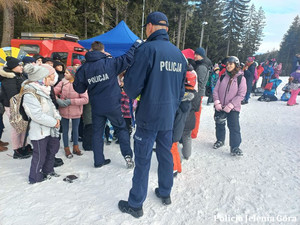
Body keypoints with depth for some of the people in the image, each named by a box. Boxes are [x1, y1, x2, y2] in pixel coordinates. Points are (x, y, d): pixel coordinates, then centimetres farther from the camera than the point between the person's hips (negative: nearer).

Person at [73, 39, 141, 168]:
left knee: (97, 133, 15)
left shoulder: (84, 68, 1)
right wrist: (137, 44, 6)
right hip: (112, 105, -2)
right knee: (121, 128, 14)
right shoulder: (110, 63, -9)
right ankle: (127, 155, 8)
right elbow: (128, 58, -8)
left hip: (96, 108, 3)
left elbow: (79, 89, 6)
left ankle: (98, 161, 22)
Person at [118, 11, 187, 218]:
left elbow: (133, 83, -15)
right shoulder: (179, 53, 8)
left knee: (143, 160, 3)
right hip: (169, 115, 7)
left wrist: (133, 94, 6)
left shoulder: (148, 49, -14)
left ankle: (135, 205, 18)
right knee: (166, 154, 19)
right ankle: (165, 193, 36)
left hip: (149, 115, -6)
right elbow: (181, 87, 12)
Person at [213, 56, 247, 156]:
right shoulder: (222, 77, 3)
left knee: (234, 127, -6)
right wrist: (217, 103, -10)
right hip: (220, 107, 4)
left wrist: (230, 106, -16)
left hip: (233, 108, -3)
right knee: (219, 125, 15)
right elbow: (215, 90, 4)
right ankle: (220, 140, 36)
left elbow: (241, 95, -10)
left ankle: (234, 147, 5)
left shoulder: (241, 78, -6)